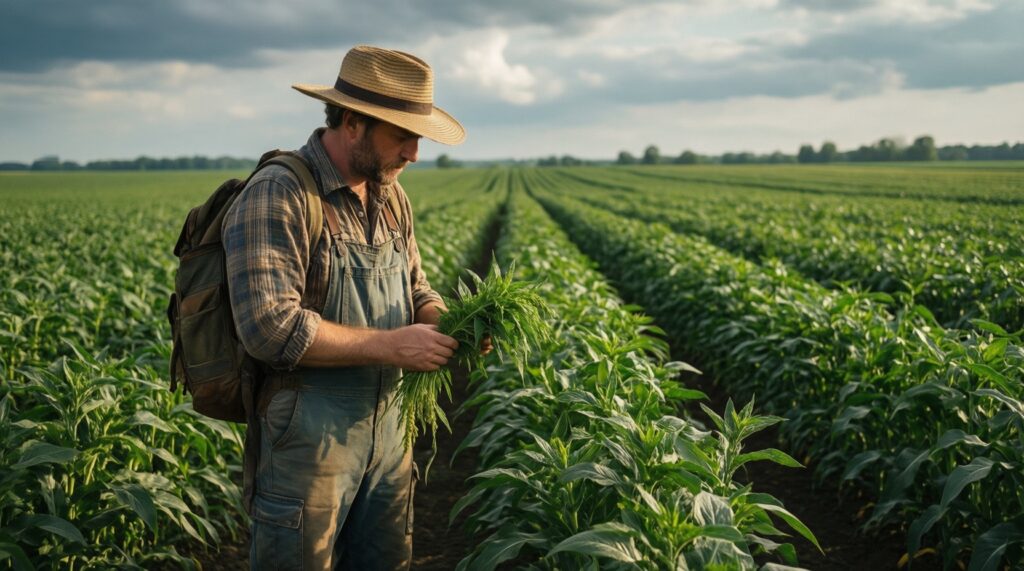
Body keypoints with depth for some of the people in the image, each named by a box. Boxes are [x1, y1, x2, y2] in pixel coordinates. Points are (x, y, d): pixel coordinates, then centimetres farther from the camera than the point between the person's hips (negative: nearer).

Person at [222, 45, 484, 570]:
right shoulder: (276, 197, -18)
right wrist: (390, 345, -22)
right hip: (307, 436, -8)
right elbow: (271, 327, -25)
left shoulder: (390, 197, 8)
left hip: (385, 426, 8)